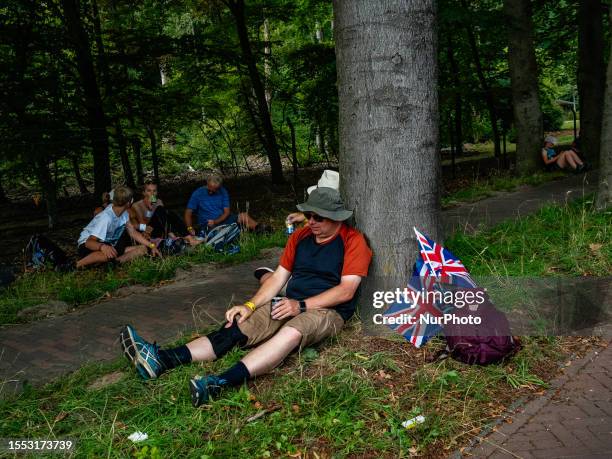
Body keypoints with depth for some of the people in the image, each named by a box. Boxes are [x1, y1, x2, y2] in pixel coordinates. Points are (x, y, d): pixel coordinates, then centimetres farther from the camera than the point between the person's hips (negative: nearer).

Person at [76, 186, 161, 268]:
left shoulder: (124, 213, -5)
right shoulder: (106, 218, -30)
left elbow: (133, 232, 5)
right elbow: (89, 242, -36)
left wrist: (151, 246, -2)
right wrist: (102, 246, -58)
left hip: (110, 245, 8)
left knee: (142, 249, -7)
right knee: (109, 253, -43)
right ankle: (81, 263, -17)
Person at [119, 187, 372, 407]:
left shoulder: (353, 241, -7)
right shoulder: (300, 236, 12)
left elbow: (346, 290, -15)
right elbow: (279, 276, 10)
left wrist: (302, 305, -20)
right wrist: (250, 305, -4)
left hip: (328, 310, -6)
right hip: (291, 305, 6)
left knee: (290, 333, -39)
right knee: (235, 330, -15)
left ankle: (221, 383, -57)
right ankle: (162, 360, -30)